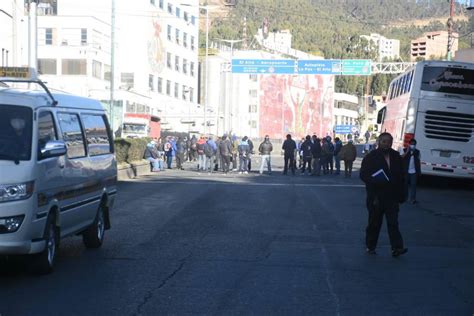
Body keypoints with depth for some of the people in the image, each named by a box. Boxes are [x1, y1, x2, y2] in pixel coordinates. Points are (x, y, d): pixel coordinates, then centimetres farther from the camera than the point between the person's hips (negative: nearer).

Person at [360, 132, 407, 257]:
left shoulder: (396, 157, 8)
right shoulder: (371, 157, -3)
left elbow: (401, 177, 11)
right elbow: (363, 175, -5)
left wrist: (401, 195, 7)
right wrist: (375, 182, -23)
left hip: (392, 196, 2)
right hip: (376, 196, -2)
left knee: (393, 222, -6)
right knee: (374, 222, 7)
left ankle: (397, 248, -11)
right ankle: (370, 246, 19)